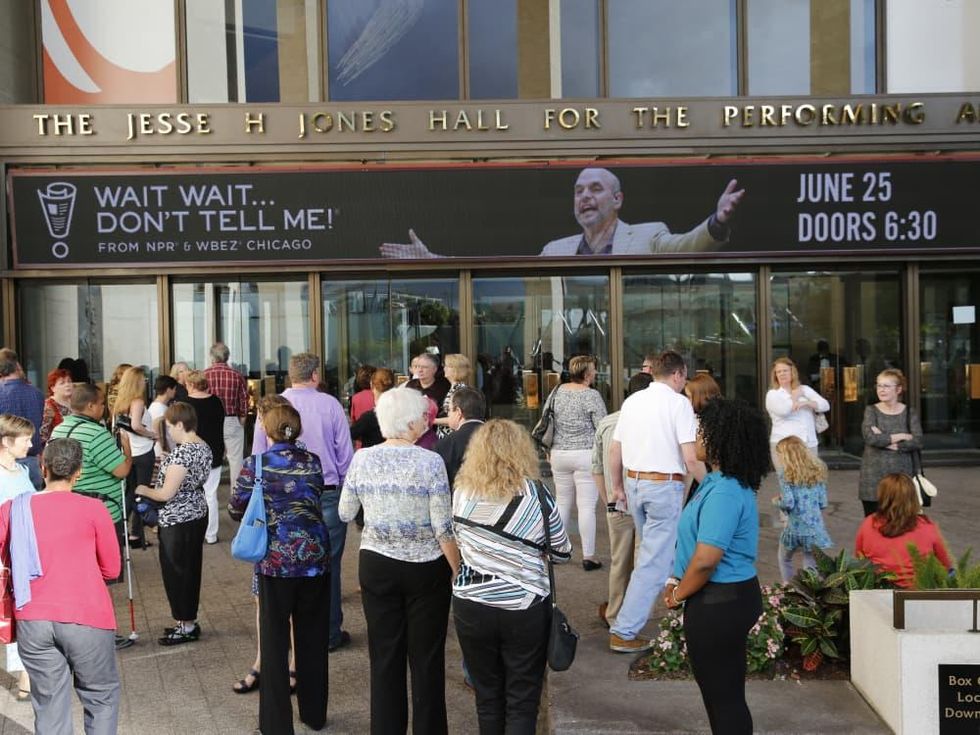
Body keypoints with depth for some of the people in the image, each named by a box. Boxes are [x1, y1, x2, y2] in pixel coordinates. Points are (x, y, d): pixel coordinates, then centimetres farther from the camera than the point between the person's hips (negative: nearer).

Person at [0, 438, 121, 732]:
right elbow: (111, 569, 1)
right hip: (86, 619, -3)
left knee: (50, 707, 13)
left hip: (32, 620, 3)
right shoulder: (93, 509, -6)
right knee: (101, 697, 15)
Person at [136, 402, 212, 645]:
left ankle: (186, 626, 14)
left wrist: (144, 490, -5)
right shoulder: (204, 447, 5)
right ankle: (189, 622, 27)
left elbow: (166, 494, -23)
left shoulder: (181, 452, -24)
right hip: (198, 514, 9)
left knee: (175, 571, 4)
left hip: (177, 521, -9)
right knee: (190, 569, 17)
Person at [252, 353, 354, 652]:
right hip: (328, 495, -2)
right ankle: (330, 633, 18)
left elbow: (258, 457, 2)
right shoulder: (330, 404, -7)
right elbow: (345, 454, -5)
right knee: (328, 565, 9)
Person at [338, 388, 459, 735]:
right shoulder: (430, 462, -16)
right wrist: (457, 571, -3)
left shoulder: (362, 459, -5)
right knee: (426, 657, 11)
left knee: (385, 655, 15)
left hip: (376, 565, 3)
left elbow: (345, 514, 7)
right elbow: (443, 528, -15)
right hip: (425, 569, -3)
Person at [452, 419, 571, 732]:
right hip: (524, 608, -2)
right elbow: (562, 553, -1)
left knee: (487, 696, 17)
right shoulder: (535, 493, -11)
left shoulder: (461, 491, -4)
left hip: (471, 607, 3)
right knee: (522, 702, 9)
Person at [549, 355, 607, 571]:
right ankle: (588, 556, 2)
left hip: (559, 454, 6)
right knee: (587, 506, -1)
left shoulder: (558, 391, 6)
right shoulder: (591, 395, -11)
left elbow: (549, 421, 12)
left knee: (562, 502, 16)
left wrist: (549, 449, 21)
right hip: (585, 455, -6)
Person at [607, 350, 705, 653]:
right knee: (655, 560, -2)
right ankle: (624, 632, -2)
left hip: (633, 482, 7)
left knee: (649, 549, 24)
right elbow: (691, 457, -14)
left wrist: (618, 487, 23)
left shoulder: (632, 401, 9)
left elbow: (615, 450, 12)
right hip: (665, 485, -7)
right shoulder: (678, 402, -9)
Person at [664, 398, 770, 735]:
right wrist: (678, 580, 11)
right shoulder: (732, 483, 8)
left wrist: (678, 595, -12)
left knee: (722, 695, 4)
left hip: (718, 603, -10)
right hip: (735, 594, 10)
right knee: (727, 693, 22)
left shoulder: (724, 492, -25)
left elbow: (705, 560, -28)